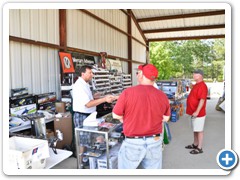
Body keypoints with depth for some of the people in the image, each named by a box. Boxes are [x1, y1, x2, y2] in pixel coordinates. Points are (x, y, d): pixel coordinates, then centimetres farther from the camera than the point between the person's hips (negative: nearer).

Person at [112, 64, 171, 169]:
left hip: (133, 142, -3)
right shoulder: (162, 96, -5)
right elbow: (166, 118, 7)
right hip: (155, 141, 3)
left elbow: (116, 115, -8)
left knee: (126, 168, 19)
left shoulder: (128, 92, -17)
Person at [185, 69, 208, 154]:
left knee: (199, 130, 0)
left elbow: (202, 100, -25)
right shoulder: (196, 85, 14)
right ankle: (195, 144, 32)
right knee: (195, 129, 19)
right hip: (193, 112, 10)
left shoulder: (202, 86, -18)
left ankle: (199, 148, 10)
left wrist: (197, 111, -26)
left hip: (198, 113, -10)